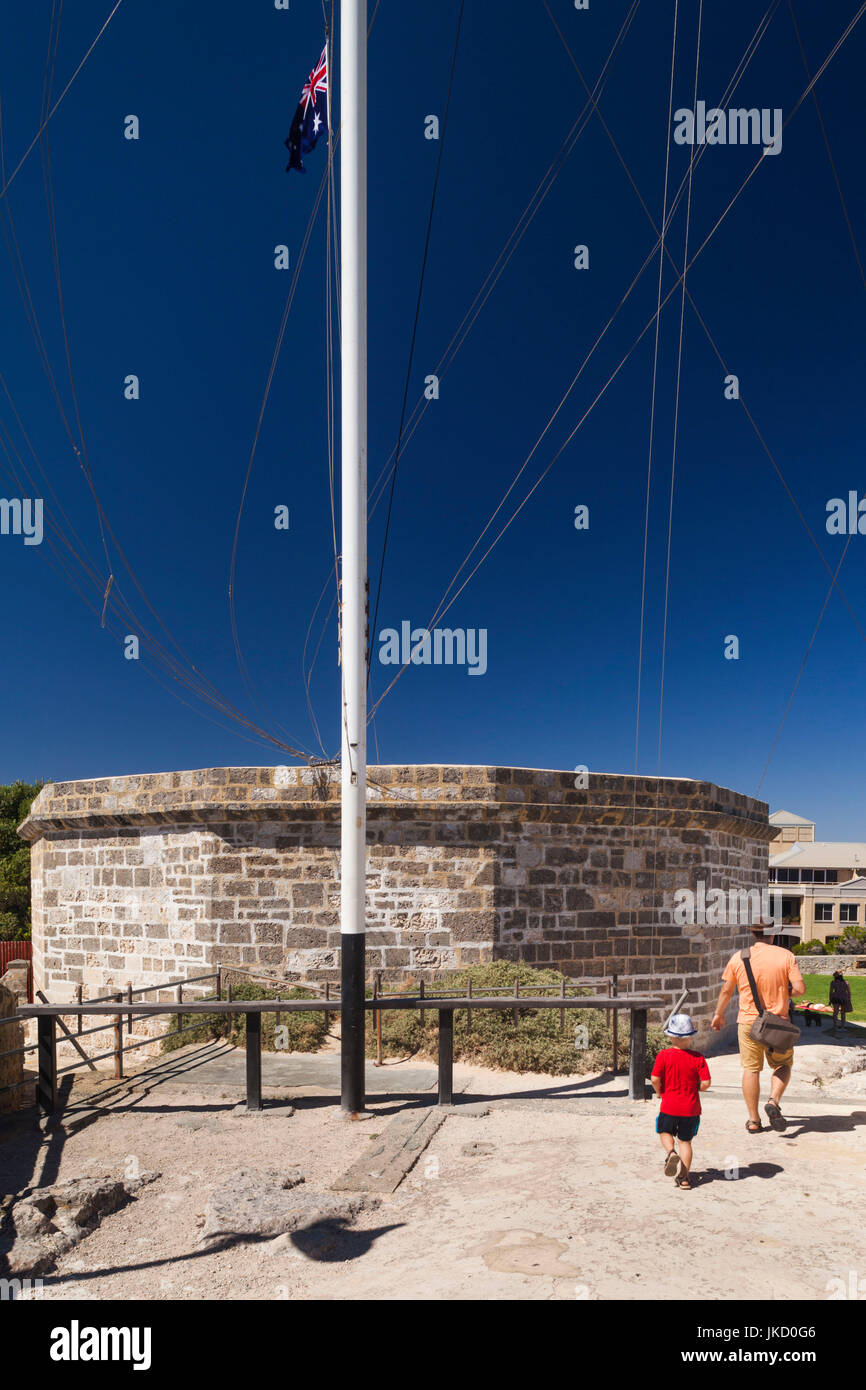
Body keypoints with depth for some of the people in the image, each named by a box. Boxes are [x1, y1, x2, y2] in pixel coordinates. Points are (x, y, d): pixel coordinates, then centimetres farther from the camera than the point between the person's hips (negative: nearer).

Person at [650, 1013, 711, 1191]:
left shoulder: (664, 1055, -11)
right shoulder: (698, 1058, -8)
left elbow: (655, 1079, -15)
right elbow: (706, 1083, -12)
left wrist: (659, 1092, 6)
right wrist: (695, 1088, 10)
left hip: (669, 1106, -1)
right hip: (691, 1108, 1)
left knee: (665, 1132, 22)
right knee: (686, 1140, 15)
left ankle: (671, 1153, -7)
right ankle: (684, 1178, 13)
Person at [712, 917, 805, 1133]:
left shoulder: (738, 958, -3)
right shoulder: (786, 956, -7)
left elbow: (727, 990, 2)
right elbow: (800, 988, -11)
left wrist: (718, 1014, 17)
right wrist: (786, 993, 11)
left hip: (748, 1021, 1)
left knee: (751, 1069, 9)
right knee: (783, 1064, 18)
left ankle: (753, 1121, 11)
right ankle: (774, 1102, -5)